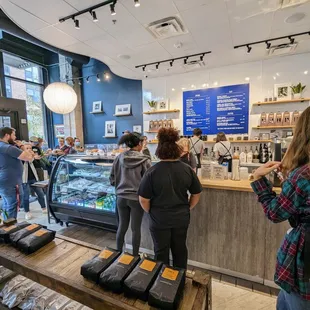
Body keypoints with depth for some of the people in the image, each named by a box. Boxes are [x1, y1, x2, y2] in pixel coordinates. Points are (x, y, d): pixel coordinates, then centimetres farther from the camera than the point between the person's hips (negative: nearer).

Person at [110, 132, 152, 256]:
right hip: (137, 198, -3)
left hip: (121, 197, 4)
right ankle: (135, 256, 30)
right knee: (136, 228, 13)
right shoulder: (144, 160, -15)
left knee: (122, 226, 19)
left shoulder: (119, 158, -3)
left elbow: (112, 179, 5)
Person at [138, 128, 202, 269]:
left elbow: (143, 200, -15)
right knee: (180, 250, 24)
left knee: (161, 252, 18)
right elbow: (196, 194, 1)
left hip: (159, 219, -3)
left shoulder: (152, 171, -20)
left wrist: (151, 213, 4)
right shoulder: (187, 169, -9)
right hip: (181, 218, 4)